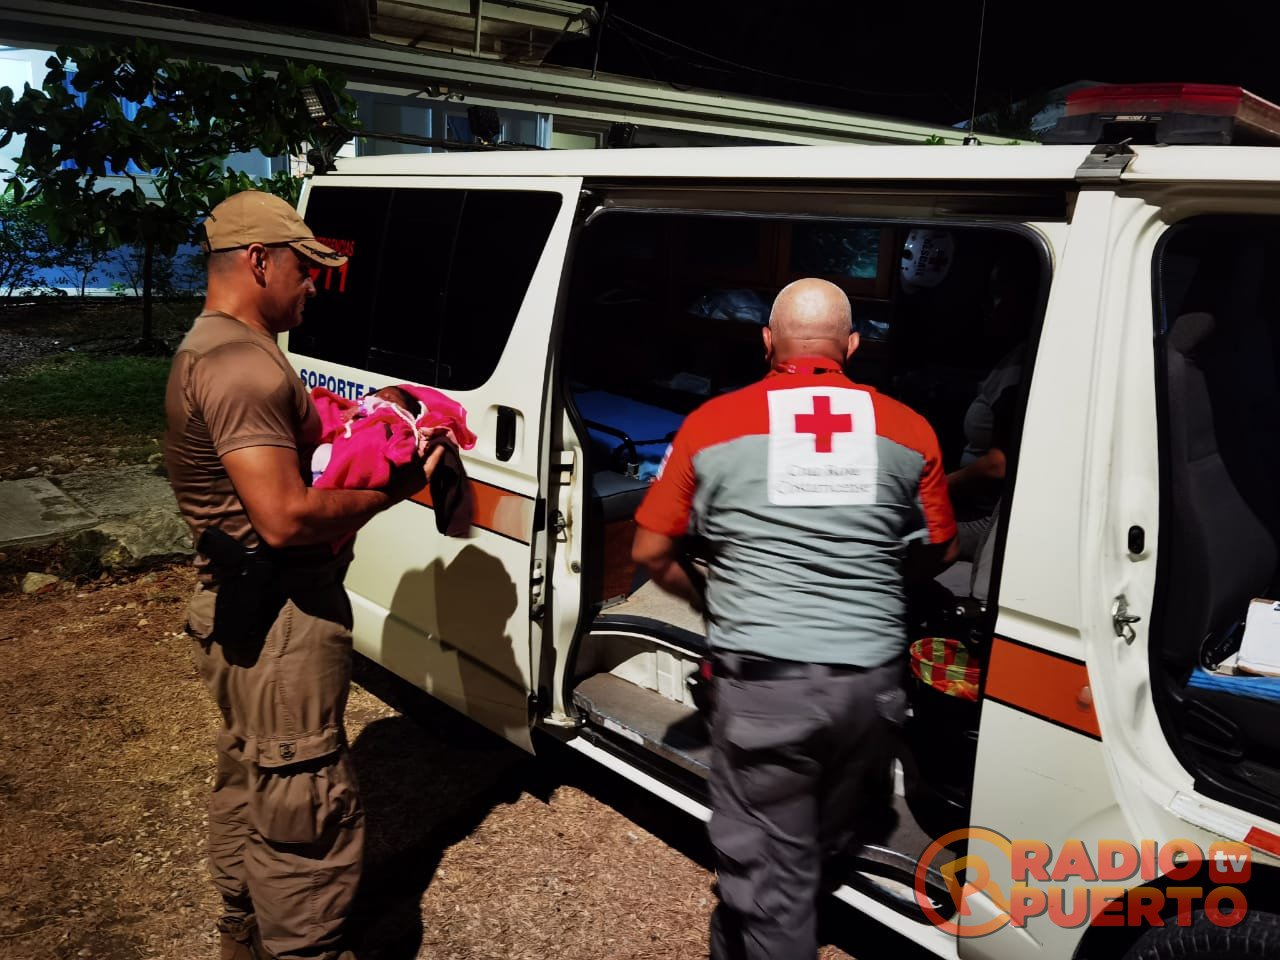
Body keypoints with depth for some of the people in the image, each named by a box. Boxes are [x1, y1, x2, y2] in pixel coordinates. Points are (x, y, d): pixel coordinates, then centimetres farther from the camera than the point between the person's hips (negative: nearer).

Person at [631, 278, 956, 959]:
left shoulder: (714, 423, 0)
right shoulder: (907, 430, 5)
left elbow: (651, 552, 3)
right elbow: (931, 556, 15)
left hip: (762, 681, -2)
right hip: (870, 680, 3)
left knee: (771, 873, 10)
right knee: (836, 848, 25)